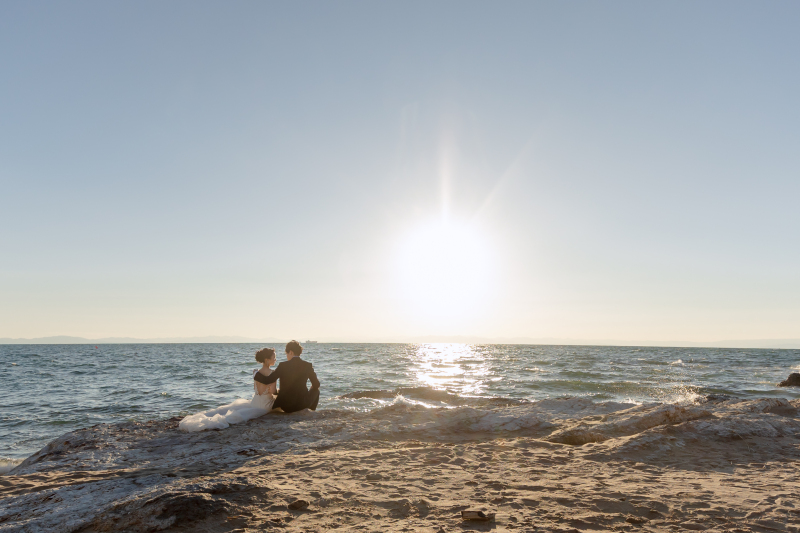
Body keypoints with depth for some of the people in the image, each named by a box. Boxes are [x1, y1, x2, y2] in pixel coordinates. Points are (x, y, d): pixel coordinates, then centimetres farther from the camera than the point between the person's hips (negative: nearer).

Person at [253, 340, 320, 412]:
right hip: (303, 405, -1)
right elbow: (316, 384, 4)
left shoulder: (283, 365, -9)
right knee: (316, 389, 29)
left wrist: (255, 375, 9)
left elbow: (267, 380, -10)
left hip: (286, 406, 1)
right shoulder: (308, 365, -5)